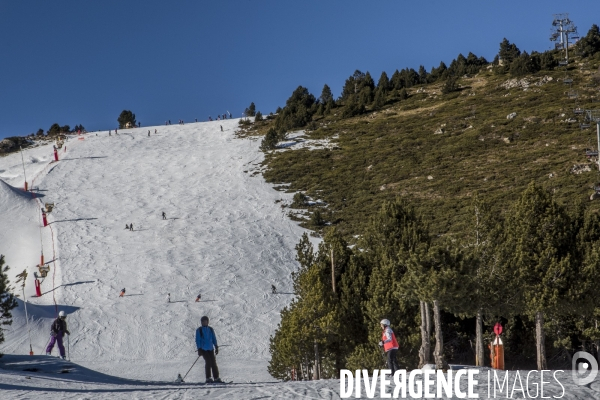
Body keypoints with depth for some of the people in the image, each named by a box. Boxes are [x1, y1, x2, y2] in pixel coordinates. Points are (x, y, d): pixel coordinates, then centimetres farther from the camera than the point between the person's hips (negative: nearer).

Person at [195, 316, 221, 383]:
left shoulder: (211, 329, 13)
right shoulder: (199, 330, 3)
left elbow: (214, 339, 17)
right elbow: (197, 340, 0)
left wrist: (216, 347, 9)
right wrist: (199, 349, -8)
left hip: (210, 349, 4)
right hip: (203, 349, -4)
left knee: (213, 363, -2)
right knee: (208, 362, -15)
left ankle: (216, 378, 2)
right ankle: (208, 378, -11)